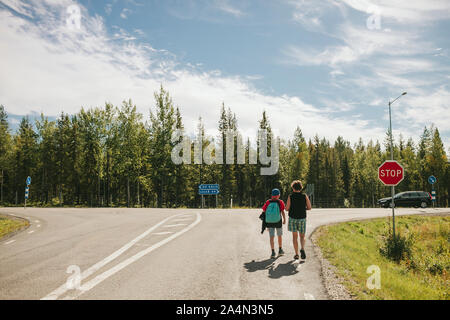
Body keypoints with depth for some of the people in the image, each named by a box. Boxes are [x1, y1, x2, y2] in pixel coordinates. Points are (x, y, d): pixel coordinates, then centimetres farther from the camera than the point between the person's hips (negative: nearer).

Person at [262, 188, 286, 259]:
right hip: (278, 221, -1)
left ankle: (273, 252, -8)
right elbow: (283, 211, -12)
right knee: (280, 235, 18)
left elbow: (263, 211, -1)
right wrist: (284, 219, -2)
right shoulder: (280, 202, -4)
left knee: (272, 237, 3)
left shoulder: (268, 202, 1)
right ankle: (280, 250, 30)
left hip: (269, 222, 1)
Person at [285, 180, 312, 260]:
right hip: (302, 218, 1)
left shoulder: (290, 196, -7)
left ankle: (296, 254, 7)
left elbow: (287, 209, -8)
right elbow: (309, 207, -1)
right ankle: (302, 249, -13)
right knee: (302, 236, 13)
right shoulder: (305, 196, -3)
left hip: (293, 218, -1)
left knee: (295, 236, 8)